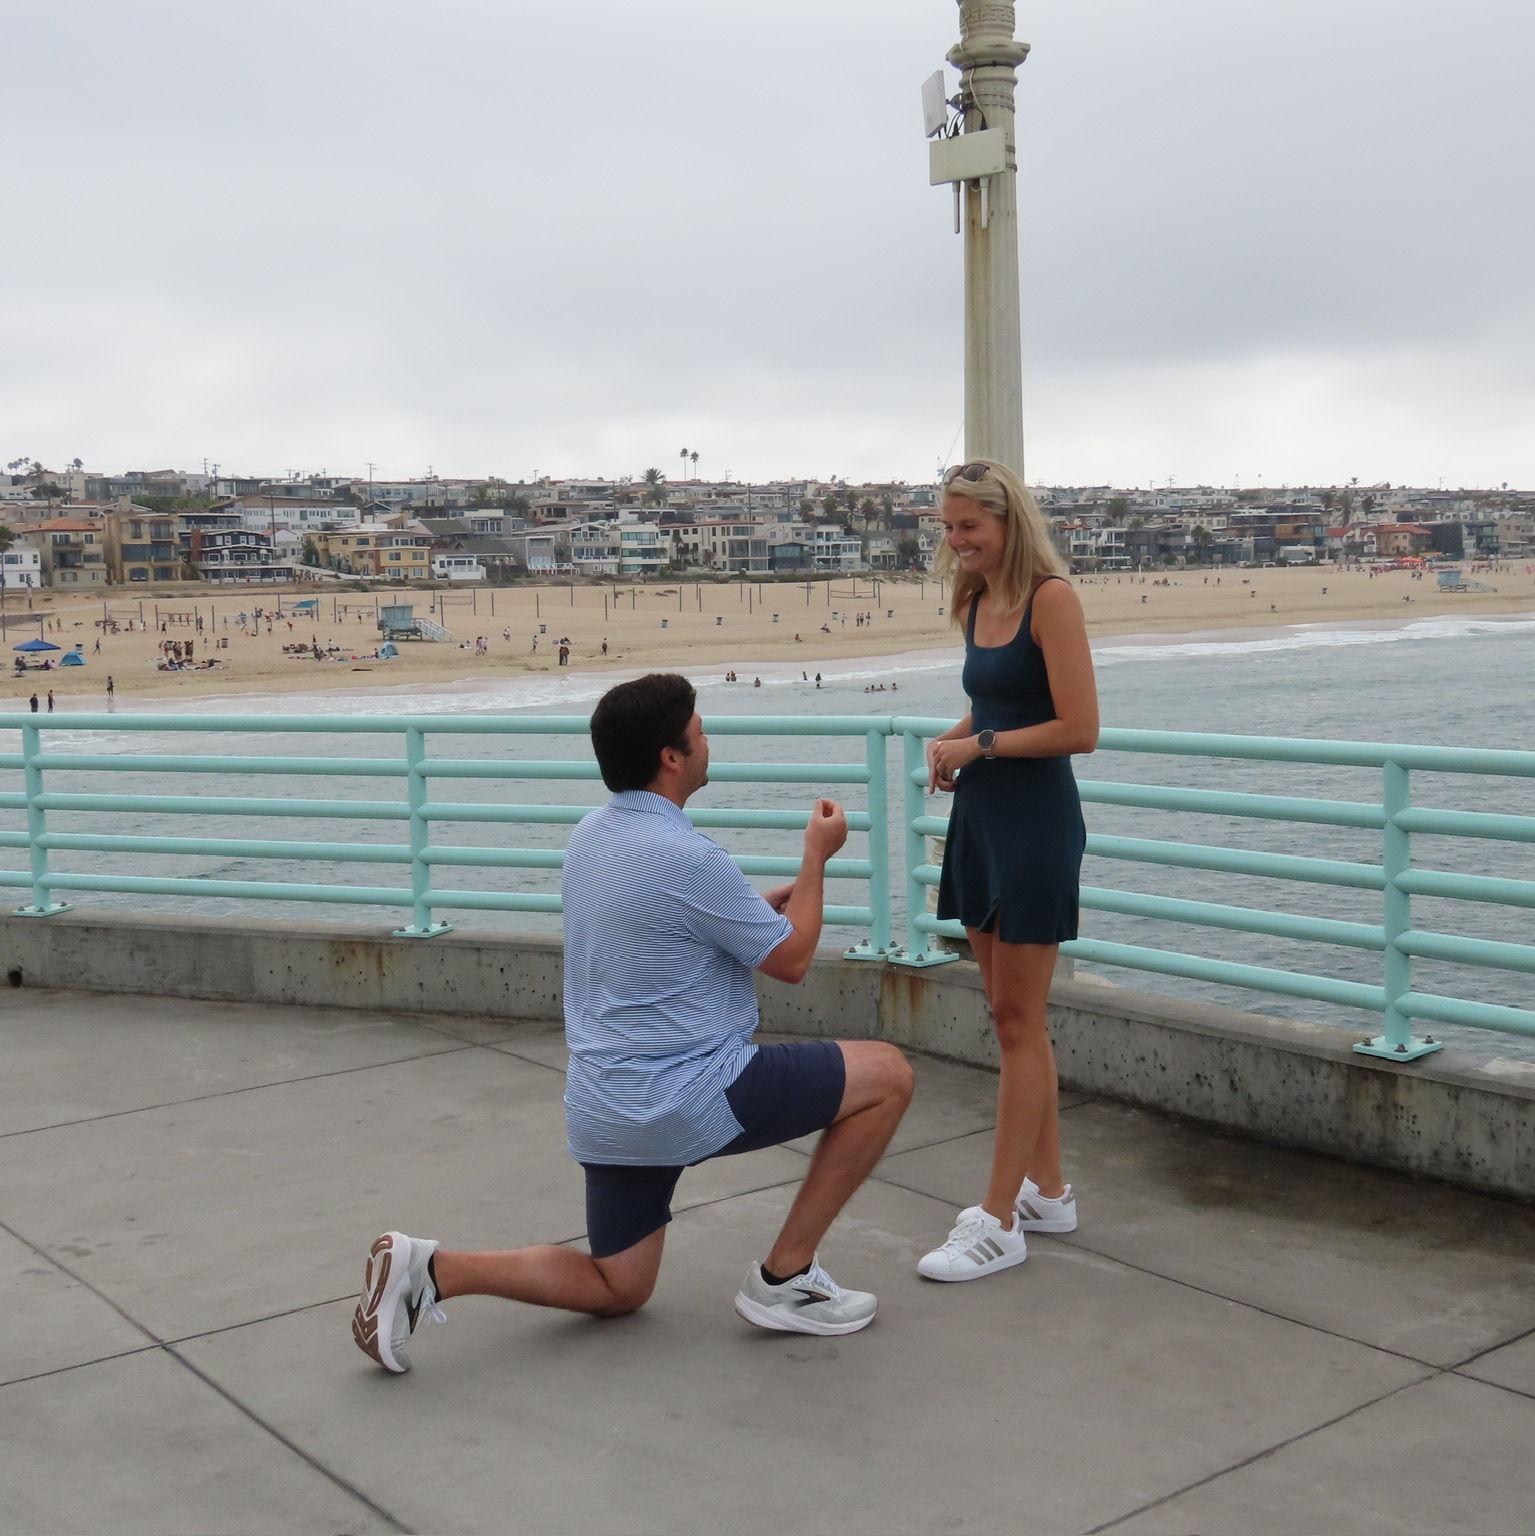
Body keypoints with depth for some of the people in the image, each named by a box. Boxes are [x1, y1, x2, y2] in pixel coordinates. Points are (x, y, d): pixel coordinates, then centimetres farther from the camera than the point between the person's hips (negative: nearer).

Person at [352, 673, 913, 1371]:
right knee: (887, 1074, 0)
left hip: (604, 1106, 9)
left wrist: (781, 896, 19)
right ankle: (786, 1276, 5)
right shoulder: (686, 857, -20)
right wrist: (817, 857, 6)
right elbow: (790, 959, -7)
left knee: (614, 1289, 23)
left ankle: (427, 1269, 4)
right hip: (687, 1098, -9)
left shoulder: (592, 834, 8)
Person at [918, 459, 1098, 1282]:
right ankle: (1047, 1191, 25)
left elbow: (1079, 728, -17)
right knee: (1014, 1016, 13)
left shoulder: (1050, 597, -12)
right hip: (980, 815, 8)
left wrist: (980, 745, -14)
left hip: (1036, 820, -8)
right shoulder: (976, 604, 12)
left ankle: (1000, 1222, 3)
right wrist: (951, 743, 3)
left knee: (1017, 1021, -3)